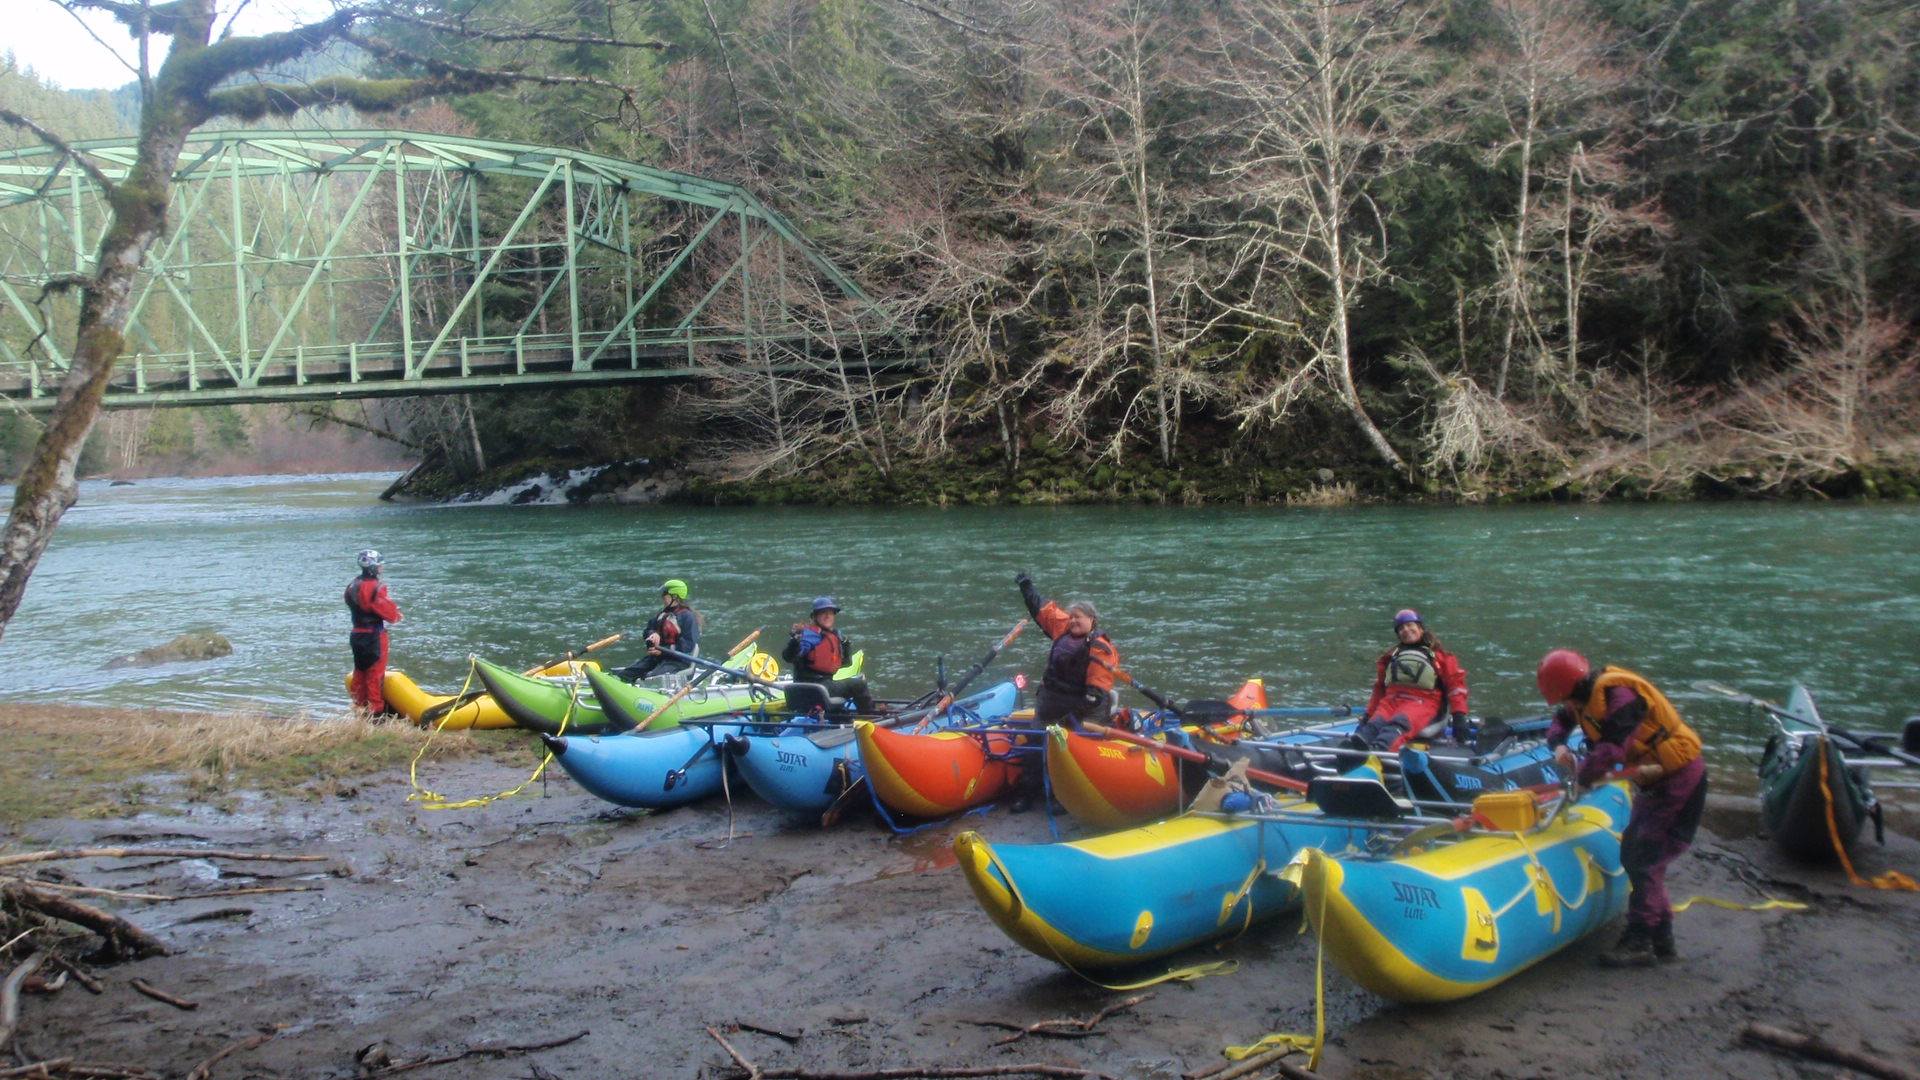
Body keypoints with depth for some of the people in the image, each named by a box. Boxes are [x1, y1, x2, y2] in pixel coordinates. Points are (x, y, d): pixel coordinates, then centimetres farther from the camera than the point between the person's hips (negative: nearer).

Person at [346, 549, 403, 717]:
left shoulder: (353, 586, 8)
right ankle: (376, 712, 0)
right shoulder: (376, 587, -18)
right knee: (375, 675, -2)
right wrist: (397, 615, 4)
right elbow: (389, 613, -20)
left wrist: (393, 612, 9)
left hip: (356, 634, 8)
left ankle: (360, 709, 23)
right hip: (374, 635, -8)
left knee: (360, 672, 15)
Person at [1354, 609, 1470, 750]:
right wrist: (1369, 714, 21)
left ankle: (1379, 748, -68)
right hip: (1391, 701, 4)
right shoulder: (1390, 656, 30)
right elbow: (1379, 688, 31)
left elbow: (1456, 684, 8)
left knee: (1400, 723, -38)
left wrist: (1459, 716, -5)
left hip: (1423, 703, -4)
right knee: (1374, 724, -32)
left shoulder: (1440, 657, 18)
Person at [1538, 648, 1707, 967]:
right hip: (1654, 781, 10)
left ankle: (1640, 942, -7)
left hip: (1679, 778, -10)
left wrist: (1584, 775, -18)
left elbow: (1611, 749, -33)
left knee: (1643, 858, -12)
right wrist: (1558, 744, -3)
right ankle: (1660, 940, 20)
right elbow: (1562, 719, 19)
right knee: (1634, 855, 12)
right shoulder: (1587, 694, 3)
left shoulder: (1618, 695, -27)